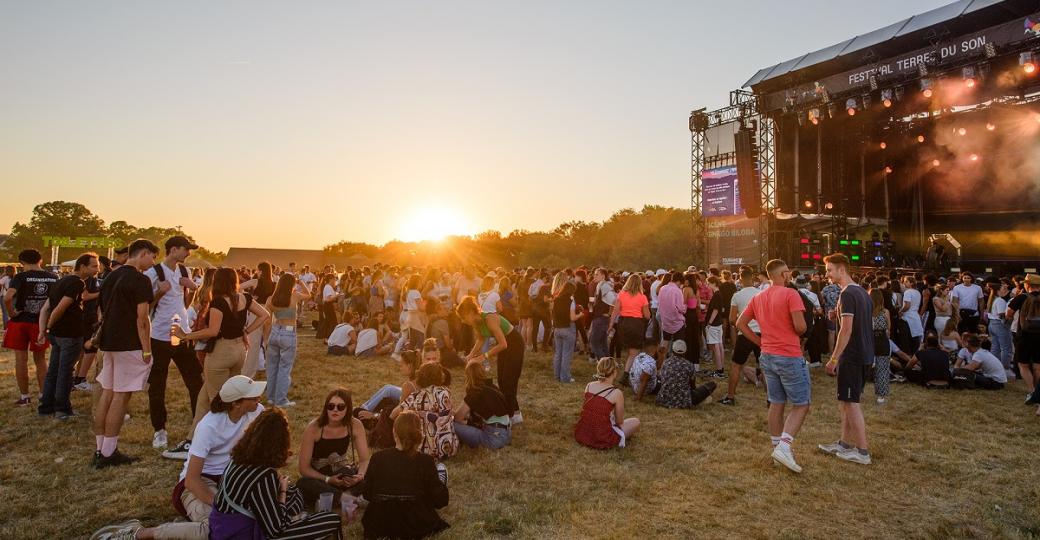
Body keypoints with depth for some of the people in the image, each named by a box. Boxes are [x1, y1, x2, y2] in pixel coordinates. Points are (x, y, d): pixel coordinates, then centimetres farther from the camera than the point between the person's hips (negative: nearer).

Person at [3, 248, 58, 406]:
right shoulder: (53, 278, -1)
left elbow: (7, 297, -25)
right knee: (40, 359, 15)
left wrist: (11, 313, -10)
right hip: (42, 322, 3)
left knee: (21, 359, 8)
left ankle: (25, 396, 15)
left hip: (20, 322, -3)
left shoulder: (20, 277, -12)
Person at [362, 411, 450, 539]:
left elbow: (367, 494, 2)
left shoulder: (378, 458, -7)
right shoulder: (425, 461, -15)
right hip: (416, 528, -4)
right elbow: (440, 501, -12)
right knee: (441, 470, 15)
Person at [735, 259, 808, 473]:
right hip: (789, 357, -7)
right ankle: (783, 447, -9)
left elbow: (740, 323, 10)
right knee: (801, 405, 3)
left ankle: (777, 447, 21)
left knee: (776, 403, 15)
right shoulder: (790, 294, -13)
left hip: (767, 357, 7)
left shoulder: (758, 298, 8)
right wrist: (800, 330, 3)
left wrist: (760, 342, 11)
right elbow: (800, 327, -20)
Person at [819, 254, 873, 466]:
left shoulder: (847, 294, -18)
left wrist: (834, 358, -19)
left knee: (851, 403, -2)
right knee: (846, 402, 16)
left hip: (852, 356, -10)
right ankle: (845, 444, 25)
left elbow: (846, 329, -23)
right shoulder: (863, 292, 12)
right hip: (864, 355, 10)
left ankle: (863, 452, 5)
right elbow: (864, 324, 20)